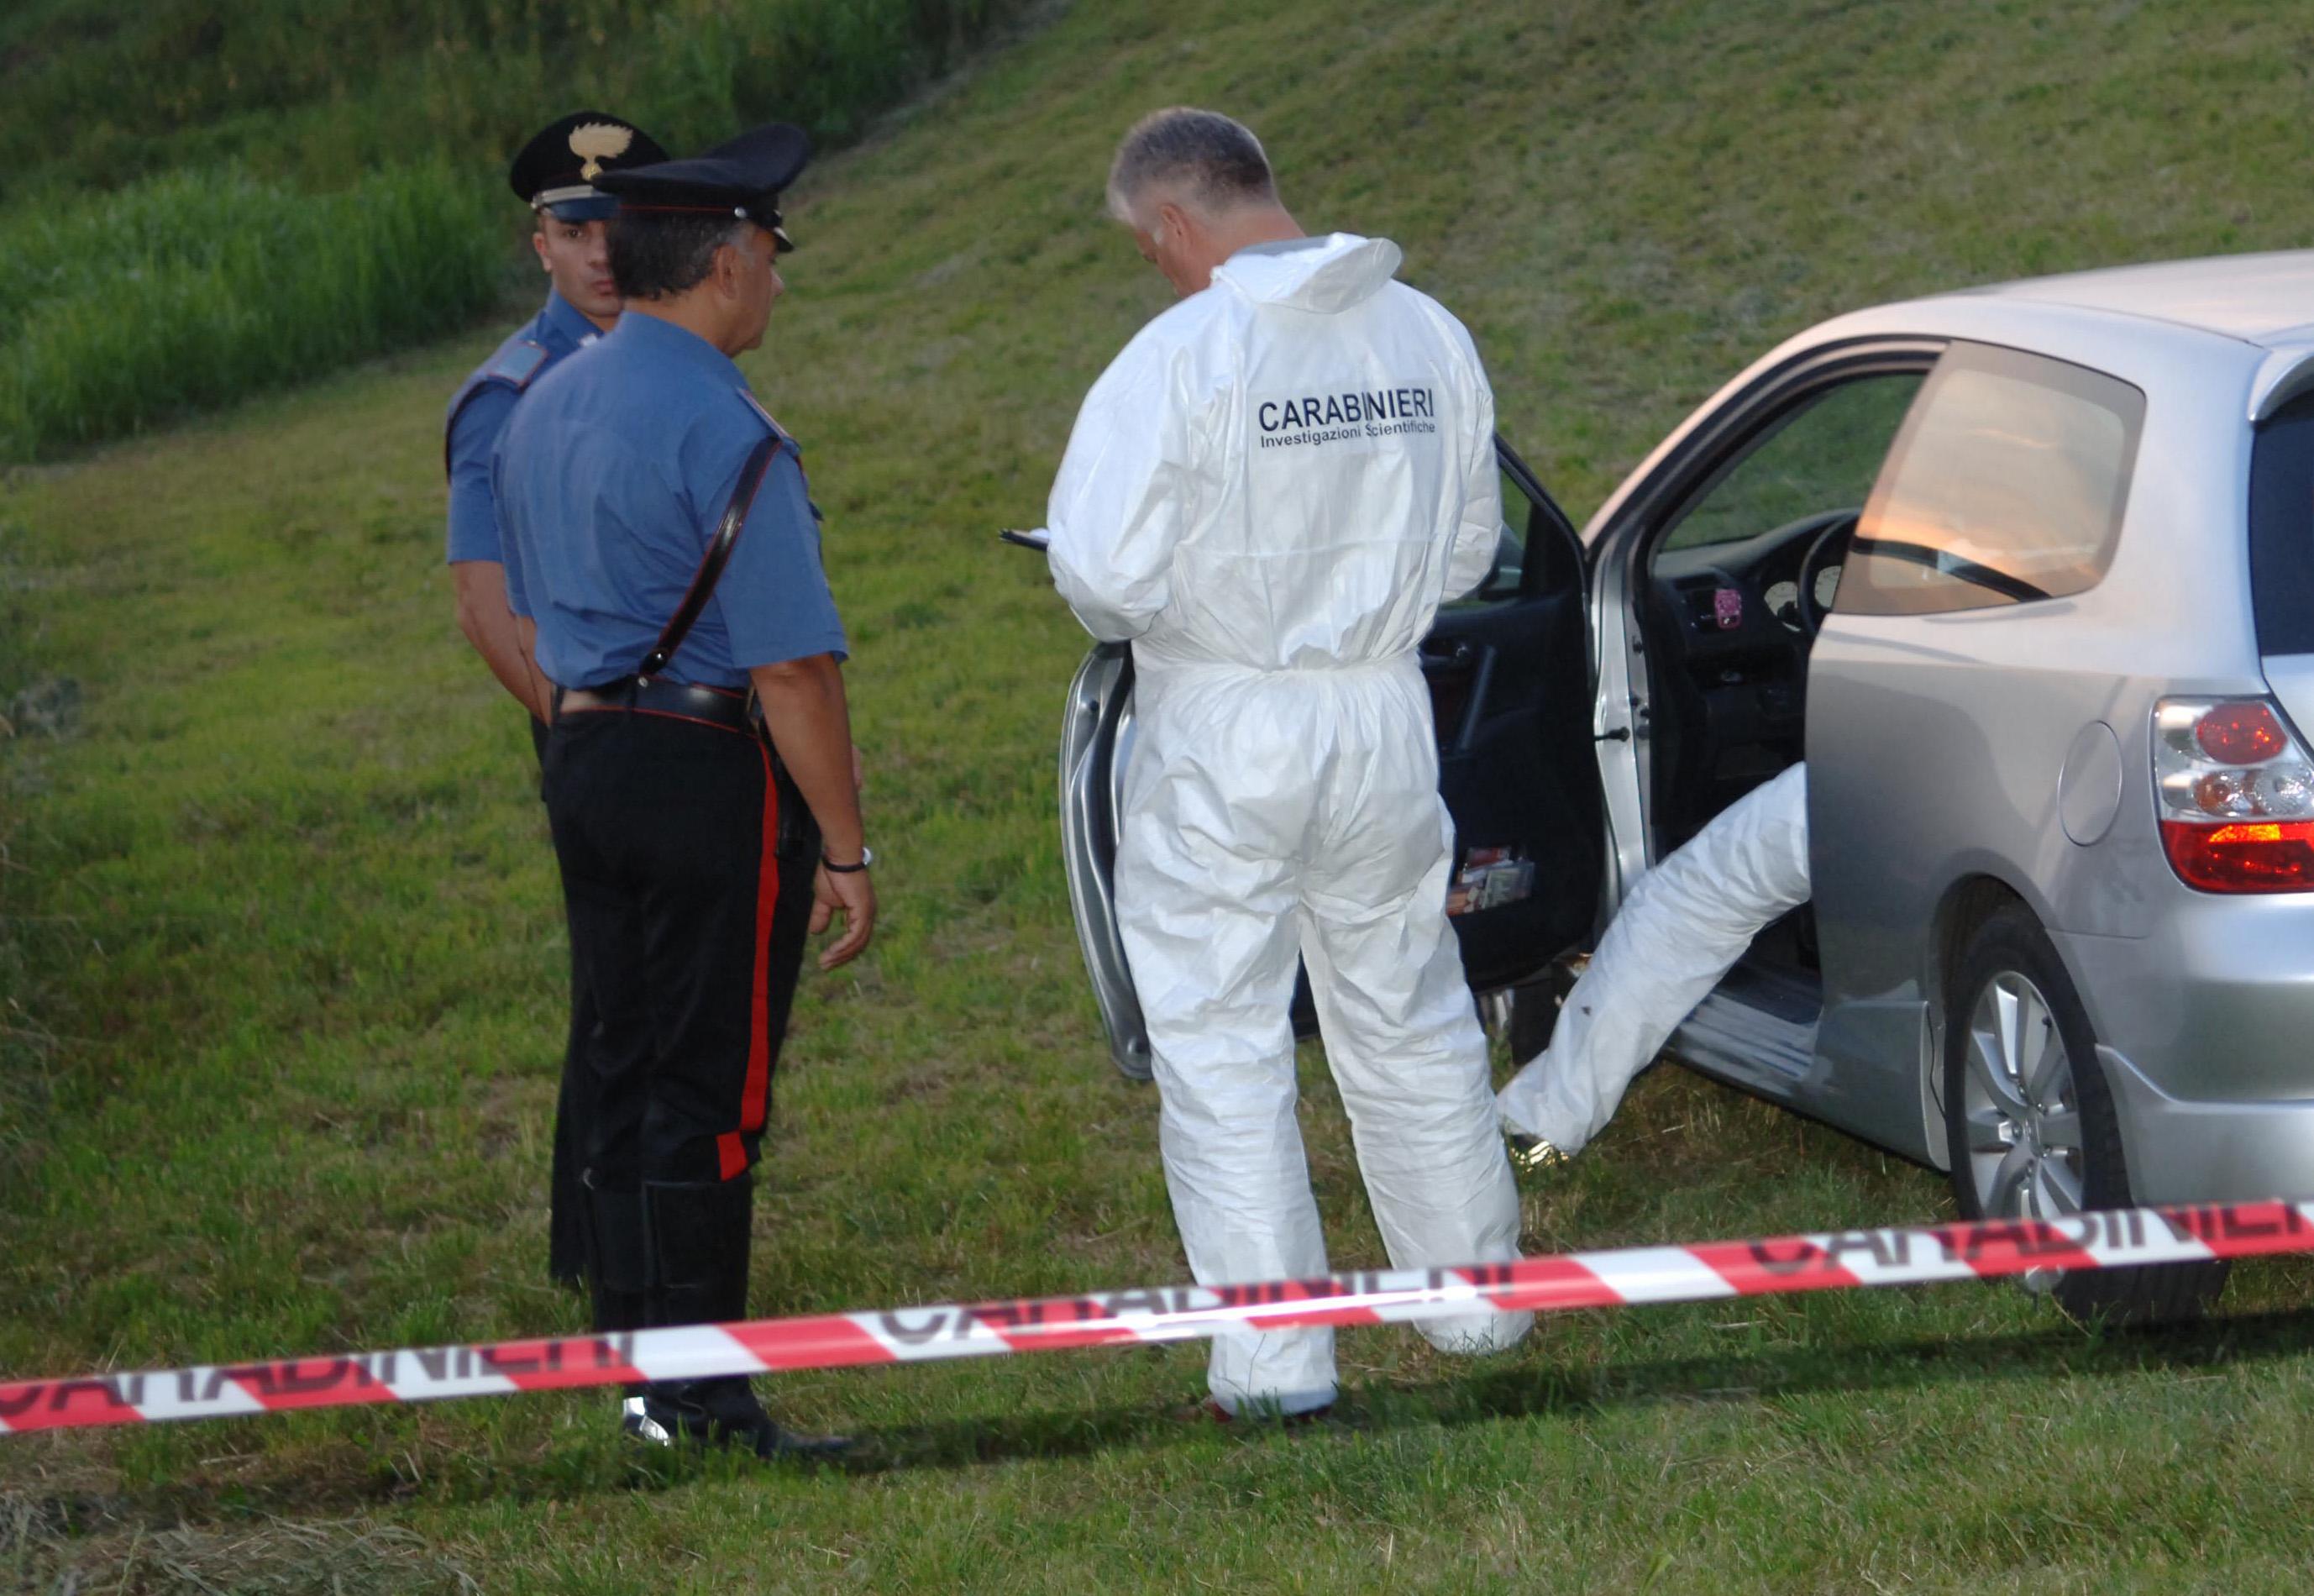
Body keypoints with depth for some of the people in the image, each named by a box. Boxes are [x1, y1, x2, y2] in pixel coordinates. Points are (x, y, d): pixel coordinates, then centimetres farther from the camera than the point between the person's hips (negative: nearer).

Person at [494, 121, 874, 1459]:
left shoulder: (544, 410, 11)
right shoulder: (727, 433, -16)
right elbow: (793, 664, -19)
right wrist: (845, 848, -15)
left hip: (587, 755, 8)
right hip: (715, 775, -8)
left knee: (628, 1074, 14)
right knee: (710, 1091, -4)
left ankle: (636, 1354, 20)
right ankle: (696, 1390, -2)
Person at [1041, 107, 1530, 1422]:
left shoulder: (1181, 356, -17)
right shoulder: (1431, 339, 2)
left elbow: (1105, 579, -19)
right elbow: (1467, 552, 11)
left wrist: (1149, 609, 3)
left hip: (1220, 738, -5)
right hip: (1386, 727, 5)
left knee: (1224, 1054, 4)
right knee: (1411, 1028, 20)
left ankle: (1275, 1356, 4)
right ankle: (1478, 1299, 31)